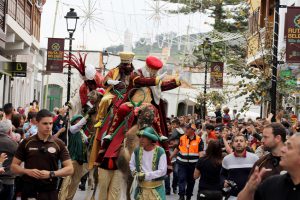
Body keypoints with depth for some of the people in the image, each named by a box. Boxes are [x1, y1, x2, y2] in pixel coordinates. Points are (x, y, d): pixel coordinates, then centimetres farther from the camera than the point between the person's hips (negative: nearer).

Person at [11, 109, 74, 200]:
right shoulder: (26, 143, 2)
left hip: (50, 191, 0)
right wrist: (28, 171, -14)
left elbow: (69, 169, -2)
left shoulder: (59, 144, 0)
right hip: (29, 190, 1)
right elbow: (14, 166, 5)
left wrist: (51, 174, -16)